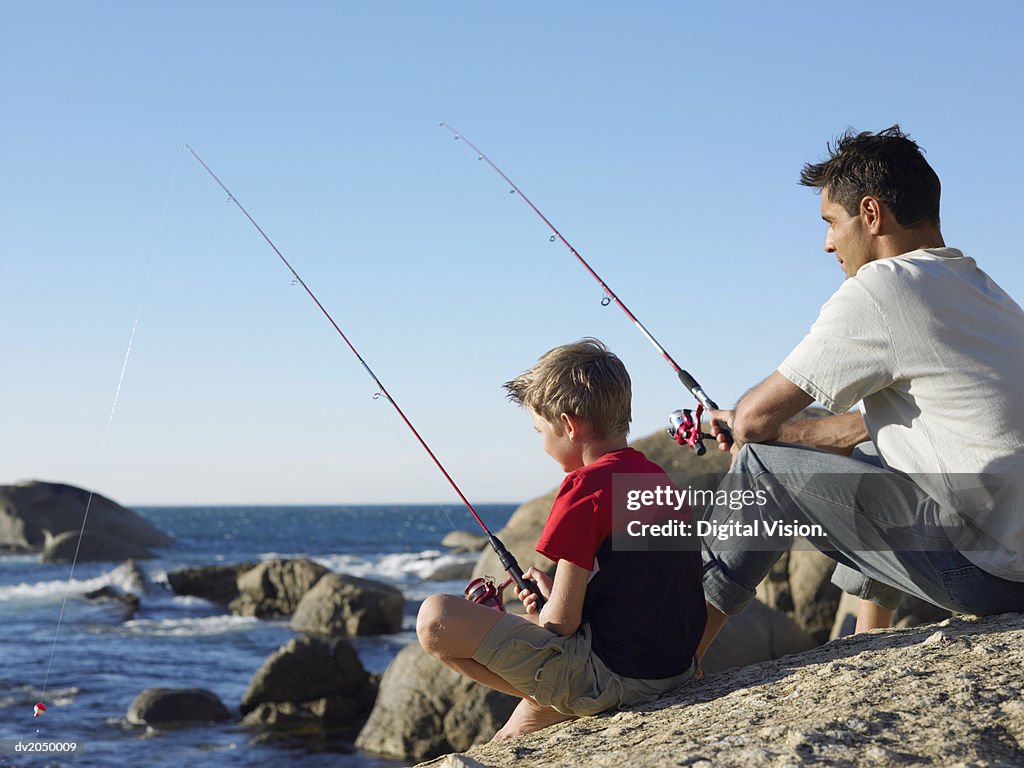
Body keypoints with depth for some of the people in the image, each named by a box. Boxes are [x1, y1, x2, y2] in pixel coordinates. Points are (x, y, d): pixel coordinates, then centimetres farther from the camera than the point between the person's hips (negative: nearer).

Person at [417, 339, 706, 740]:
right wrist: (553, 593, 16)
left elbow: (561, 622, -16)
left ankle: (546, 705, 2)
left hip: (614, 673, -10)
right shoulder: (658, 476, 10)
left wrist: (539, 616, 5)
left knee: (436, 619, -10)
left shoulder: (587, 486, -16)